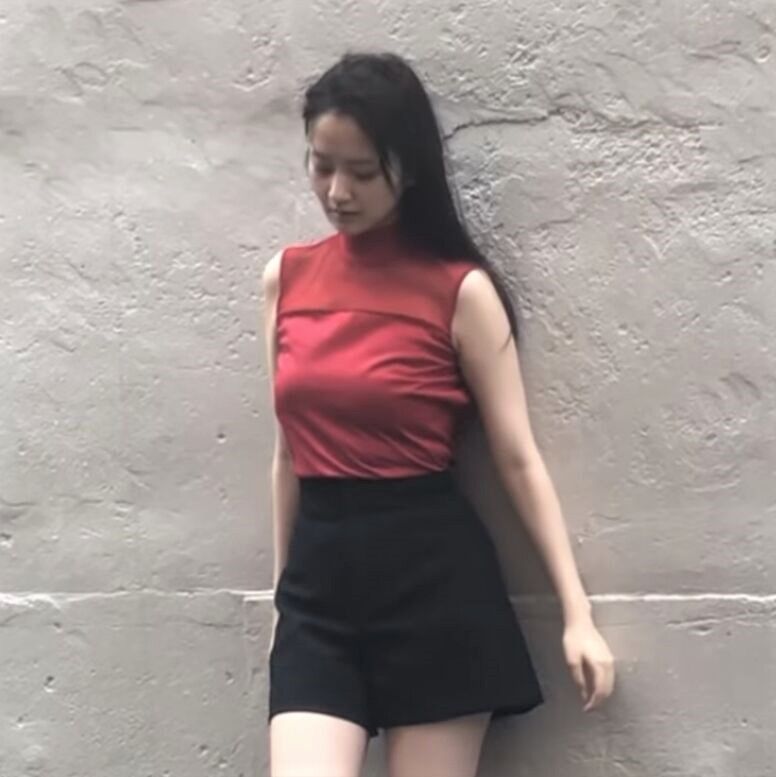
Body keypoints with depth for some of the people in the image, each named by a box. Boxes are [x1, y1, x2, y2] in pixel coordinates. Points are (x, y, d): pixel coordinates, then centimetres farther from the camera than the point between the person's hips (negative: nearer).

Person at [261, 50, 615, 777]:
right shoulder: (285, 278, 8)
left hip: (434, 570, -3)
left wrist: (577, 613, -5)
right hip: (319, 574, 3)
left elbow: (518, 459, -3)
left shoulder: (459, 289, -4)